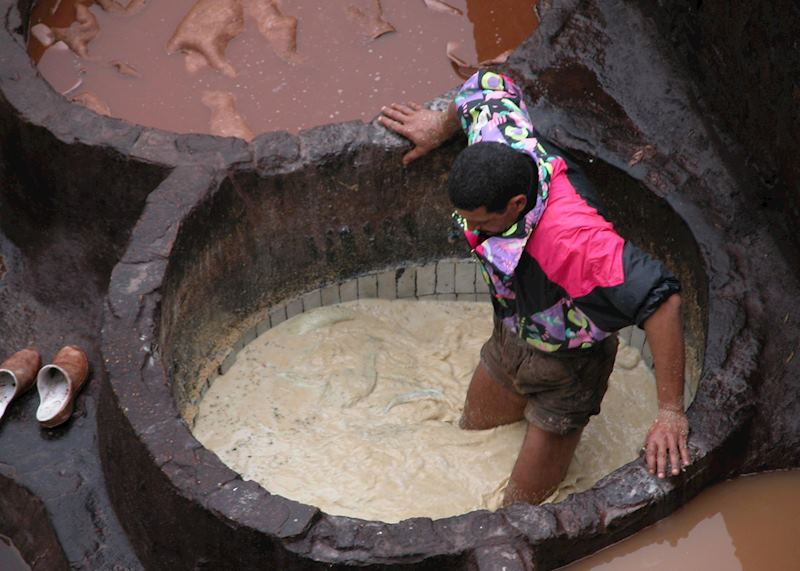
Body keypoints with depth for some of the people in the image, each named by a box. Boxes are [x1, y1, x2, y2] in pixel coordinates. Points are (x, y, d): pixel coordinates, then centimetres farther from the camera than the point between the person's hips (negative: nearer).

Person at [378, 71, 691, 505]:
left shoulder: (570, 237, -46)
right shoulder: (496, 143, -24)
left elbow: (660, 298, -46)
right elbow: (487, 85, -2)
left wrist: (671, 412, -42)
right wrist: (440, 127, 15)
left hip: (565, 367, -7)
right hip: (510, 335, 7)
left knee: (523, 506, 5)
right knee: (470, 435, 29)